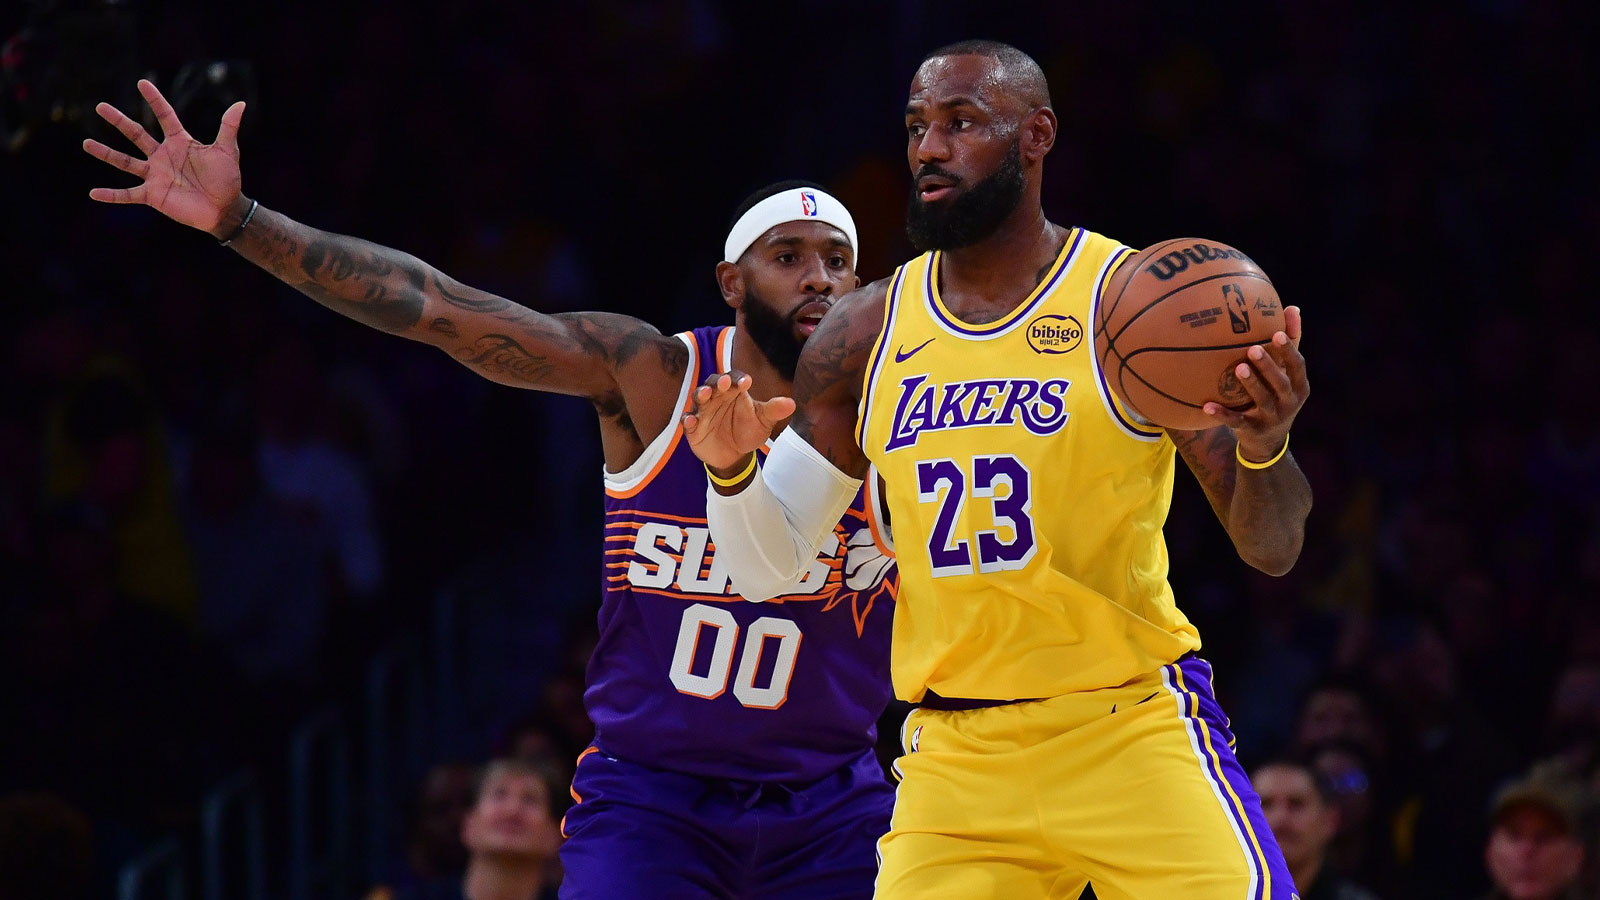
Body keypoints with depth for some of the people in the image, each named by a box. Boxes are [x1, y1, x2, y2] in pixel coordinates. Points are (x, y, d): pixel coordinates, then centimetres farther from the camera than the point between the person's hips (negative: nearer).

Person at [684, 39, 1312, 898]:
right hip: (956, 757, 3)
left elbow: (1272, 550, -8)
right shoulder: (865, 336, 6)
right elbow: (767, 568, 10)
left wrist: (1263, 448, -30)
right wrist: (733, 472, -11)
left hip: (1133, 729, -3)